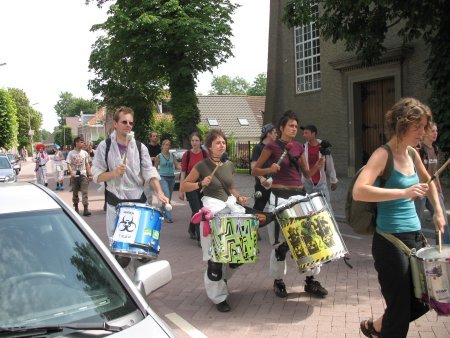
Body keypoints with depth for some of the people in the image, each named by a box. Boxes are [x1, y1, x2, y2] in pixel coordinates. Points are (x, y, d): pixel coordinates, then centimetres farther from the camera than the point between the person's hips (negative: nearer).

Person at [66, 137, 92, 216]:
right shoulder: (71, 153, 0)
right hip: (74, 175, -1)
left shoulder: (85, 153, 7)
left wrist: (90, 174, 5)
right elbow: (68, 164, -5)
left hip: (83, 174, 1)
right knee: (75, 192, 10)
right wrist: (71, 173, -21)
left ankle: (86, 209, -14)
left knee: (84, 192, -9)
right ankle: (76, 207, 25)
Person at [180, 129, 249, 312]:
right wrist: (201, 183, -18)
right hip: (213, 211, -6)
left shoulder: (229, 165, 9)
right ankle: (218, 297, 13)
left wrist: (239, 197, 3)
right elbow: (183, 186, -3)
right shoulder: (202, 166, -7)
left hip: (231, 208, 6)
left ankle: (222, 277, 34)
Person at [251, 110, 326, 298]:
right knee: (280, 242, 1)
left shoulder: (299, 147, 11)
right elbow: (254, 171, -3)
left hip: (299, 195, 6)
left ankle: (311, 280, 16)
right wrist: (270, 170, -20)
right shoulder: (272, 146, -5)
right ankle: (278, 281, 17)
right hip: (280, 196, -5)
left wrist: (317, 166, -4)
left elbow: (307, 174, 16)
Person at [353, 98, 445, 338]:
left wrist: (438, 212, 20)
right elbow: (358, 192, -31)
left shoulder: (412, 154, 8)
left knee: (422, 302, 18)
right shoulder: (382, 155, -16)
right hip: (391, 242, -8)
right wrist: (403, 192, -34)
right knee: (399, 310, 3)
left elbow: (428, 182, 28)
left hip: (416, 237, 8)